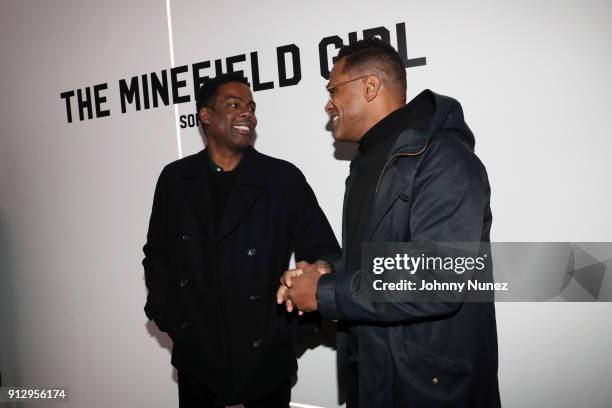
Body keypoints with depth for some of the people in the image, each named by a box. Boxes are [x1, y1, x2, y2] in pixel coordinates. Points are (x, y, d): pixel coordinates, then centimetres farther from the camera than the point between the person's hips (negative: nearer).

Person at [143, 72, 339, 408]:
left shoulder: (284, 179, -7)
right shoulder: (175, 179, 1)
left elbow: (324, 256, -6)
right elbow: (157, 254, 10)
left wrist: (292, 328, -13)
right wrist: (168, 318, 1)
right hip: (196, 357, 2)